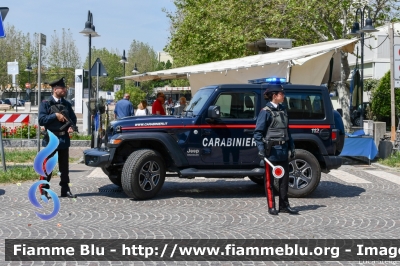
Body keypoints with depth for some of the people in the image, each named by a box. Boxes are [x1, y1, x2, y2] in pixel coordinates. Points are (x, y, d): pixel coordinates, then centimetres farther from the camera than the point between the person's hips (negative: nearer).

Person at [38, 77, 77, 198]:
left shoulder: (66, 104, 10)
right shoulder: (46, 103, -5)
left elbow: (73, 118, 13)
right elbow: (41, 120, -13)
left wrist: (71, 127, -6)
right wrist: (55, 115, -20)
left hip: (64, 138, 5)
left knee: (64, 166, 11)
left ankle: (65, 190, 18)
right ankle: (44, 190, 7)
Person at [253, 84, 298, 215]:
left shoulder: (282, 110, 13)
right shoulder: (266, 111, -8)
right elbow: (258, 132, -11)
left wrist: (291, 147, 15)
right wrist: (261, 149, -19)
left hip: (283, 150, 7)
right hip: (272, 150, -7)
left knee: (284, 178, 10)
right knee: (270, 179, 2)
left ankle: (284, 205, 19)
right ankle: (271, 207, 9)